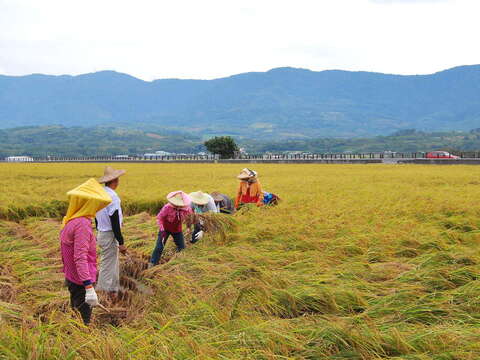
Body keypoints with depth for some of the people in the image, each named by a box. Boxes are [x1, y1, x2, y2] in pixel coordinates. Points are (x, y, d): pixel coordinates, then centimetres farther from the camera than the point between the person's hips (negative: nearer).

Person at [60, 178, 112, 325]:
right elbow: (80, 259, -28)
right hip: (81, 283, -9)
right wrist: (89, 288, -32)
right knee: (83, 319, -1)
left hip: (72, 279, 9)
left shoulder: (69, 221, 5)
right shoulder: (82, 224, -22)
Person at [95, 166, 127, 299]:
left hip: (101, 234, 9)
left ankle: (114, 289, 31)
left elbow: (96, 217, 16)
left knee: (114, 264, 21)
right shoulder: (112, 197, -21)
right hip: (110, 236, -9)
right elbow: (114, 222, -22)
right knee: (108, 266, -1)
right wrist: (121, 242, -18)